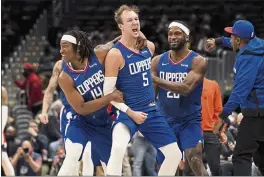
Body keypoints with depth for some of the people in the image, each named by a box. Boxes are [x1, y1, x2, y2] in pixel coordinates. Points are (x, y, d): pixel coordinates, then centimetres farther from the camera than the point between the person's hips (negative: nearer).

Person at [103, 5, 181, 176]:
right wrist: (130, 112, -18)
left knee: (174, 154, 9)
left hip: (151, 110, 7)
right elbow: (108, 92, -15)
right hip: (128, 112, -7)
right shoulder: (115, 54, -16)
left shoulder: (149, 47, 5)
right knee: (118, 148, -34)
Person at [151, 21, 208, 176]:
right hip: (165, 121, 5)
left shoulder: (198, 61, -10)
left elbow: (186, 88, -23)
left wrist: (156, 80, -24)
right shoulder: (158, 61, 3)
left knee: (195, 162, -21)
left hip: (190, 121, -4)